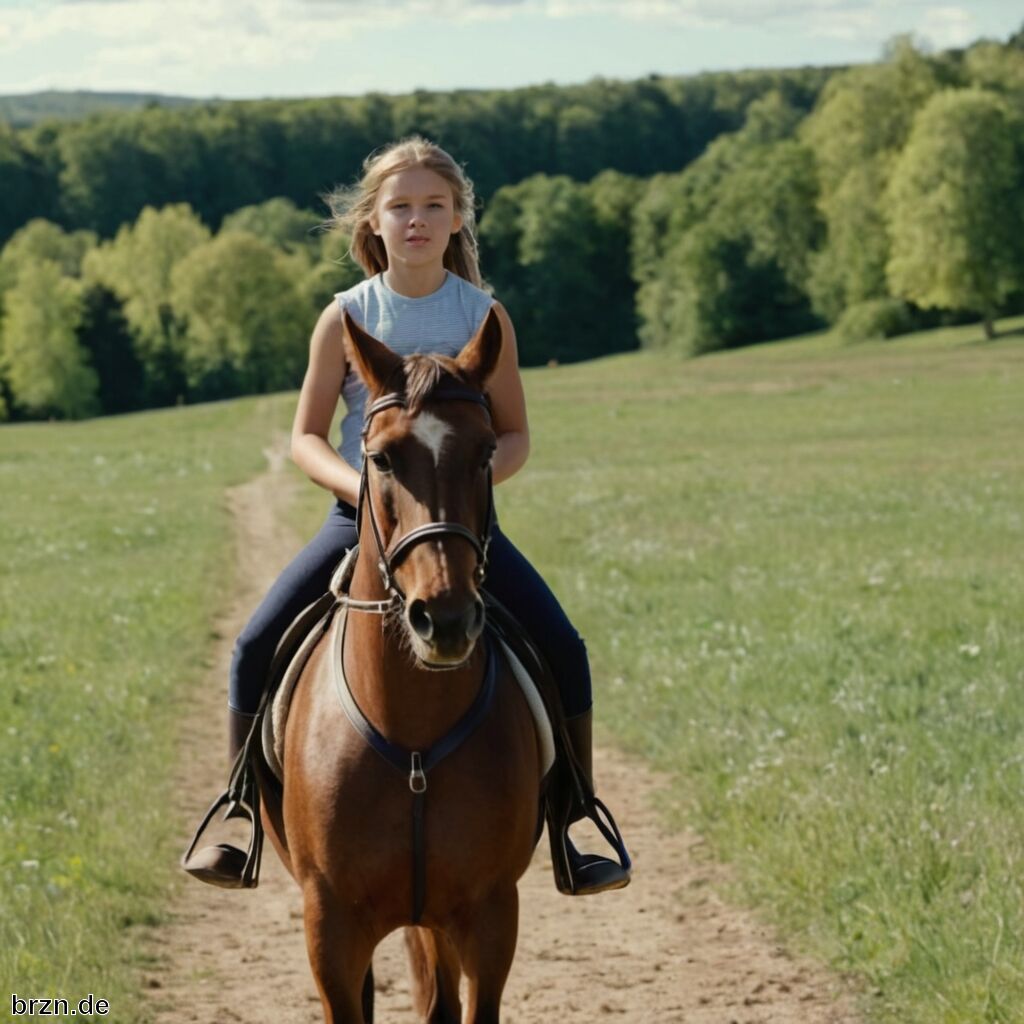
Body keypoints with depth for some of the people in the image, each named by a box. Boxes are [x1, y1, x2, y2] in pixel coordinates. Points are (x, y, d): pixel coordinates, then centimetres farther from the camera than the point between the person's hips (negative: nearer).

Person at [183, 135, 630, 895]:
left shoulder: (483, 316, 0)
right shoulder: (347, 318, 0)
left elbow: (515, 438, 2)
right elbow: (306, 438, 2)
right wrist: (358, 484, -18)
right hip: (363, 514, 0)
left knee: (562, 648, -16)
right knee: (257, 647, -15)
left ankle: (570, 832, -4)